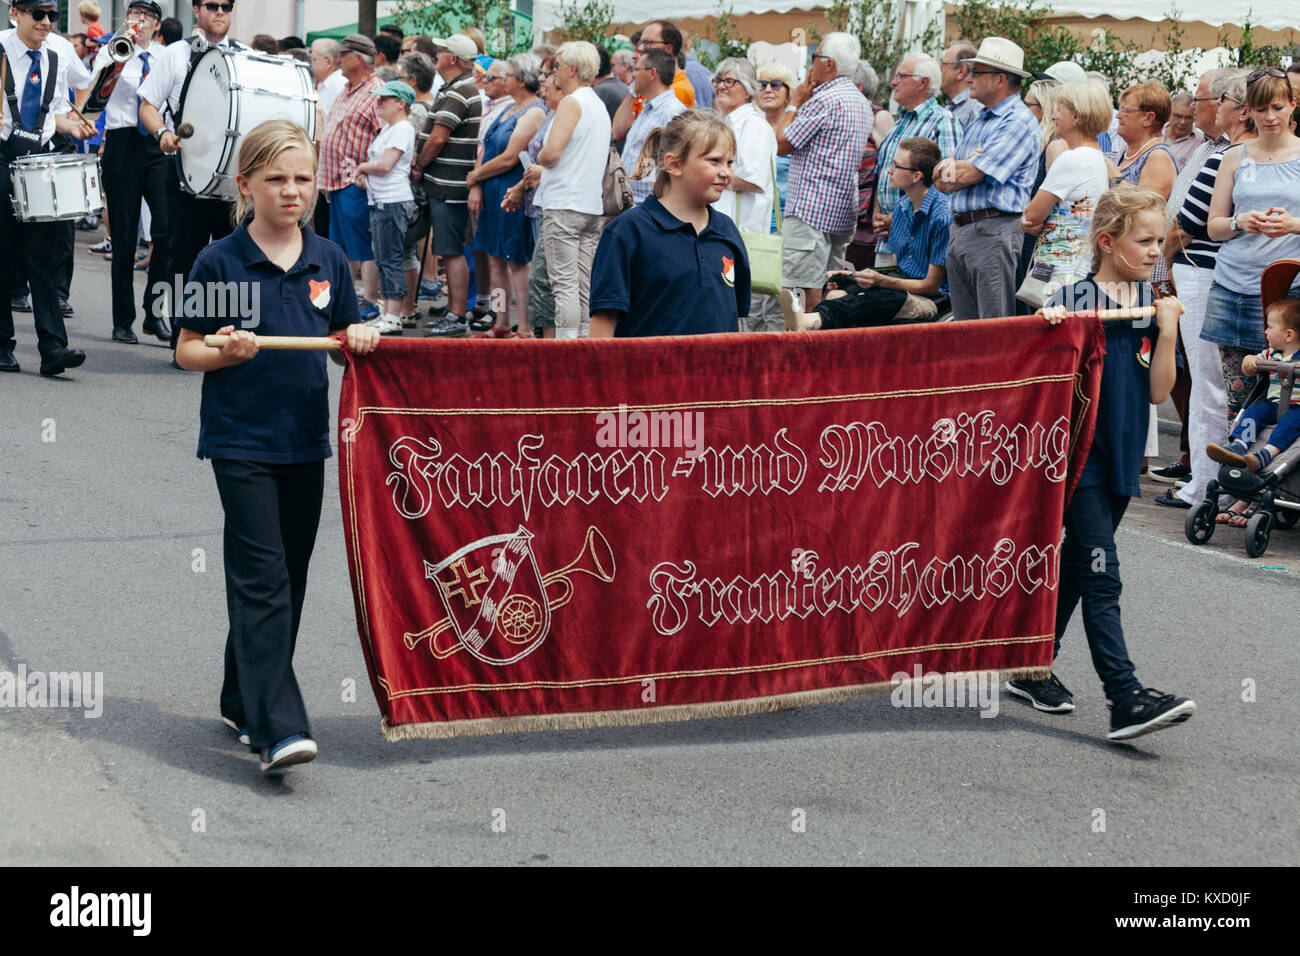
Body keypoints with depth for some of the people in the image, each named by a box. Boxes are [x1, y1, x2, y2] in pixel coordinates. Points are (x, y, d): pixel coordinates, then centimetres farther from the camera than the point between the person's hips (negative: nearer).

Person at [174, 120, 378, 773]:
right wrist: (229, 352, -20)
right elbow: (187, 351, -1)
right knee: (262, 579, -12)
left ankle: (243, 704, 27)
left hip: (305, 441, 5)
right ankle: (278, 727, -17)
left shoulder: (328, 261, 7)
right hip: (241, 442, -5)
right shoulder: (219, 262, -5)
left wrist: (358, 337, -5)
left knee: (288, 578, 12)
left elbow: (343, 338, 17)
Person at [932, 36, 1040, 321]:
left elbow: (968, 175, -17)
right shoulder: (979, 122, 21)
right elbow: (944, 184, 16)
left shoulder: (1018, 121, -9)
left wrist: (946, 169, 4)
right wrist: (950, 167, -7)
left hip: (994, 233, -9)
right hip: (959, 232, 9)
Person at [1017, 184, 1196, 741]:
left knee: (1078, 564, 14)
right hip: (1079, 453, -6)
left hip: (1123, 455, 6)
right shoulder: (1074, 299, -7)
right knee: (1102, 576, -12)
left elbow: (1159, 392, 2)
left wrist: (1168, 332, -9)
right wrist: (1049, 325, -22)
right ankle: (1125, 697, -18)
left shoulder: (1154, 307, 8)